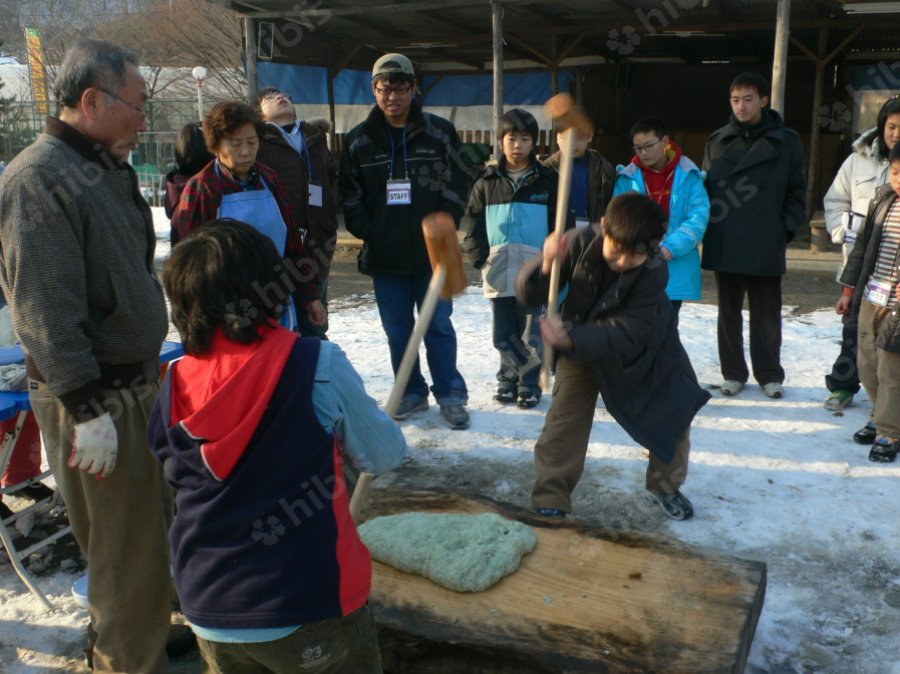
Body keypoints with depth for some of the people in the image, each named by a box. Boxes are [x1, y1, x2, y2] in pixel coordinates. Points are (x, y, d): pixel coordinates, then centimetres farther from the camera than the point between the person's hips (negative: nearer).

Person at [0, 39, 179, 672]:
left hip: (138, 380, 10)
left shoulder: (108, 169, 12)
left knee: (157, 520, 22)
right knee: (129, 545, 1)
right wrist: (86, 409, -23)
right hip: (96, 398, -10)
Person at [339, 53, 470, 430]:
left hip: (433, 253, -2)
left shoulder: (440, 133, 1)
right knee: (397, 331, 10)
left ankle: (450, 395, 15)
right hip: (384, 256, 2)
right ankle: (412, 393, 25)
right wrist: (367, 232, -4)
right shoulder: (359, 140, 5)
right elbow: (349, 193, 7)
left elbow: (457, 185, 1)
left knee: (438, 326, 3)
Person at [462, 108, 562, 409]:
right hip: (498, 271, 2)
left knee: (530, 333, 2)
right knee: (503, 334, 9)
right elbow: (473, 221, 11)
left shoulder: (548, 180, 2)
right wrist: (479, 257, 2)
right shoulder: (488, 181, 7)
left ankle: (529, 384, 14)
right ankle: (508, 379, 24)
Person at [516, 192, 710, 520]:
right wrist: (546, 266, -50)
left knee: (673, 409, 5)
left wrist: (570, 338, -54)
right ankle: (550, 498, 4)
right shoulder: (581, 242, -30)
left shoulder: (655, 272, -33)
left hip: (644, 348, 0)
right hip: (580, 344, 0)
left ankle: (665, 485, 28)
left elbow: (625, 335, -39)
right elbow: (527, 293, -27)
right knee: (565, 420, -8)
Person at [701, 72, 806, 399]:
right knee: (729, 312, 11)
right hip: (724, 246, 2)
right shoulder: (718, 141, 5)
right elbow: (705, 187, 8)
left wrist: (787, 229, -5)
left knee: (767, 315, 9)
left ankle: (770, 374, 21)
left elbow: (797, 190, 2)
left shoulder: (786, 141, 0)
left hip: (766, 247, -2)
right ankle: (733, 372, 22)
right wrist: (707, 226, 0)